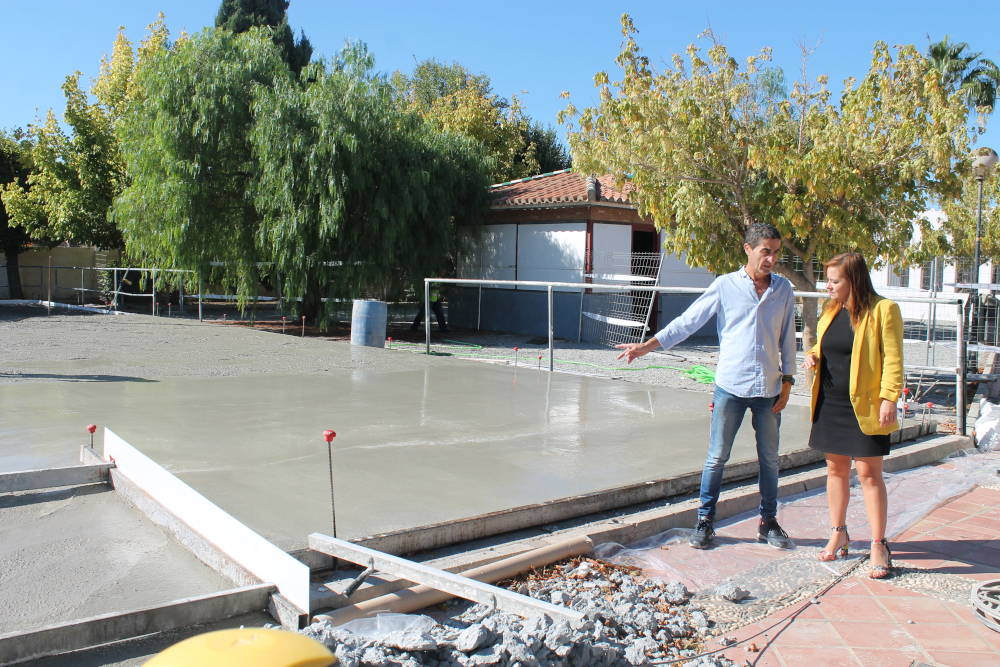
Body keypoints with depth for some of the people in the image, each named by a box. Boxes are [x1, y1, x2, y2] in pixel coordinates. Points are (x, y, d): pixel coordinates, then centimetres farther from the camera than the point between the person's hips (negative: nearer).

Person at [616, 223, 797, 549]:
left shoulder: (784, 290, 7)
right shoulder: (725, 286, -1)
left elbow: (787, 340, 12)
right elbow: (687, 321, 0)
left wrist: (787, 382, 6)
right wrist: (647, 346, -7)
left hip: (769, 389, 3)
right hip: (731, 386, -2)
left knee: (769, 459, 10)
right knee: (717, 457, 2)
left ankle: (768, 522, 25)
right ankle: (705, 520, 14)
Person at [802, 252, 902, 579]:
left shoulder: (883, 310, -8)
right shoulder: (830, 310, 11)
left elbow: (892, 358, -11)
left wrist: (889, 398, -18)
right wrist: (813, 356, 3)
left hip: (864, 407, -6)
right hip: (829, 405, 6)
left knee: (869, 473, -2)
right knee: (836, 469, 13)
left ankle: (878, 545, 8)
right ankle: (839, 534, 27)